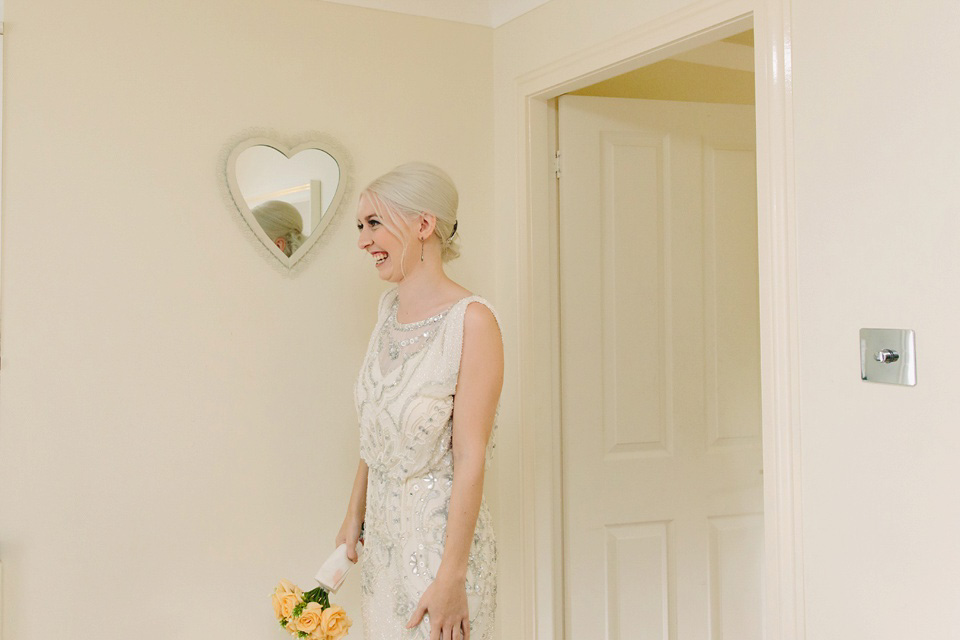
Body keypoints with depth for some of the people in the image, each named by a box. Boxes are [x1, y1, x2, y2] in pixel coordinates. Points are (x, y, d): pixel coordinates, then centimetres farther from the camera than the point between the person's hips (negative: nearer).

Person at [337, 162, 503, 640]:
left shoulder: (472, 321, -20)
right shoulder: (389, 307, 4)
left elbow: (470, 460, -21)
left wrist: (450, 578, -20)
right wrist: (355, 511, 15)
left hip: (440, 534, -7)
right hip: (383, 529, 7)